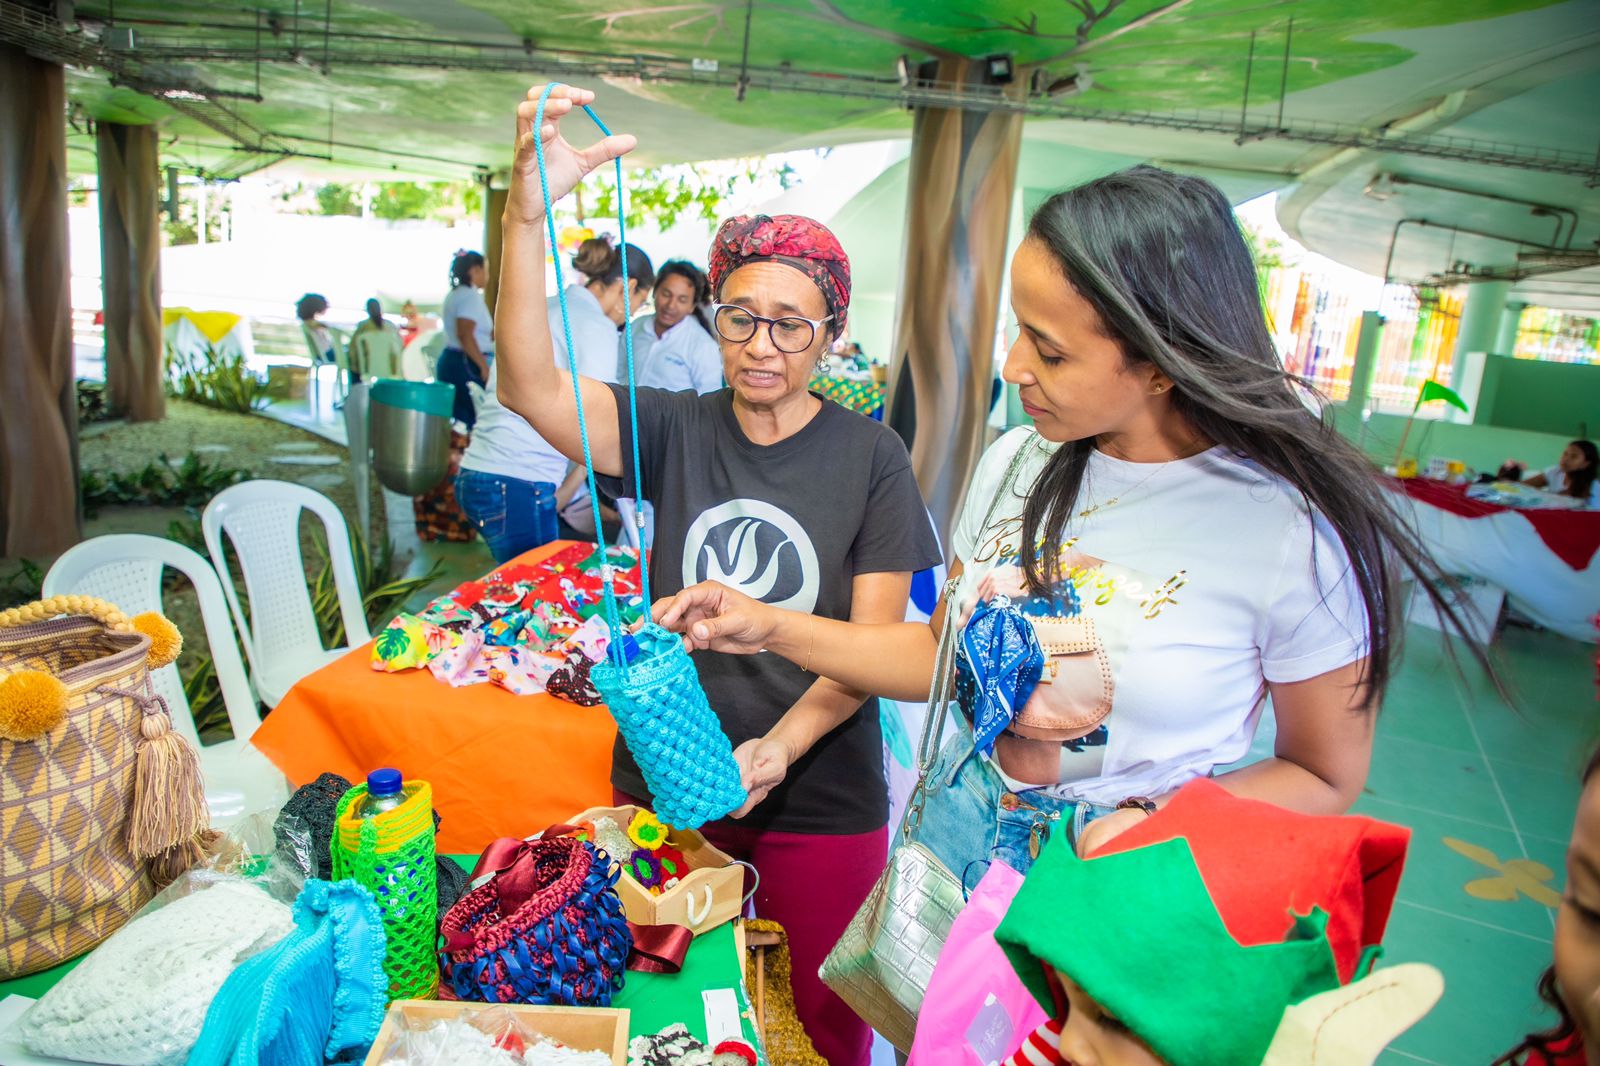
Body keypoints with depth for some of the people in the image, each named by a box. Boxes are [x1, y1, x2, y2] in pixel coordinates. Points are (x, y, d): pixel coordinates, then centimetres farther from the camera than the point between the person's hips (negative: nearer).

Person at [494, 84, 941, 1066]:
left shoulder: (870, 457, -8)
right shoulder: (676, 430, -4)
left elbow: (876, 641, -10)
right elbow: (531, 388, -20)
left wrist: (778, 746, -23)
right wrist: (528, 212, -33)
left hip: (821, 802, -1)